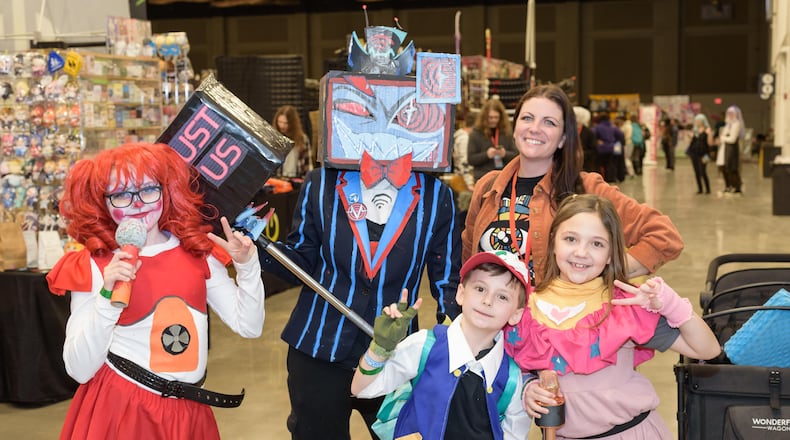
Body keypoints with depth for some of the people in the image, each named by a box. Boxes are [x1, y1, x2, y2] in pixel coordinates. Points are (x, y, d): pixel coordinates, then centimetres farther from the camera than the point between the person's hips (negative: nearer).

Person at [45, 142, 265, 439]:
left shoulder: (198, 252, 1)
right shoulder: (92, 267, -8)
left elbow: (249, 326, 2)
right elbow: (79, 369, -14)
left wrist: (248, 266, -10)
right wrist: (108, 300, -24)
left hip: (189, 411, 4)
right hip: (119, 410, -3)